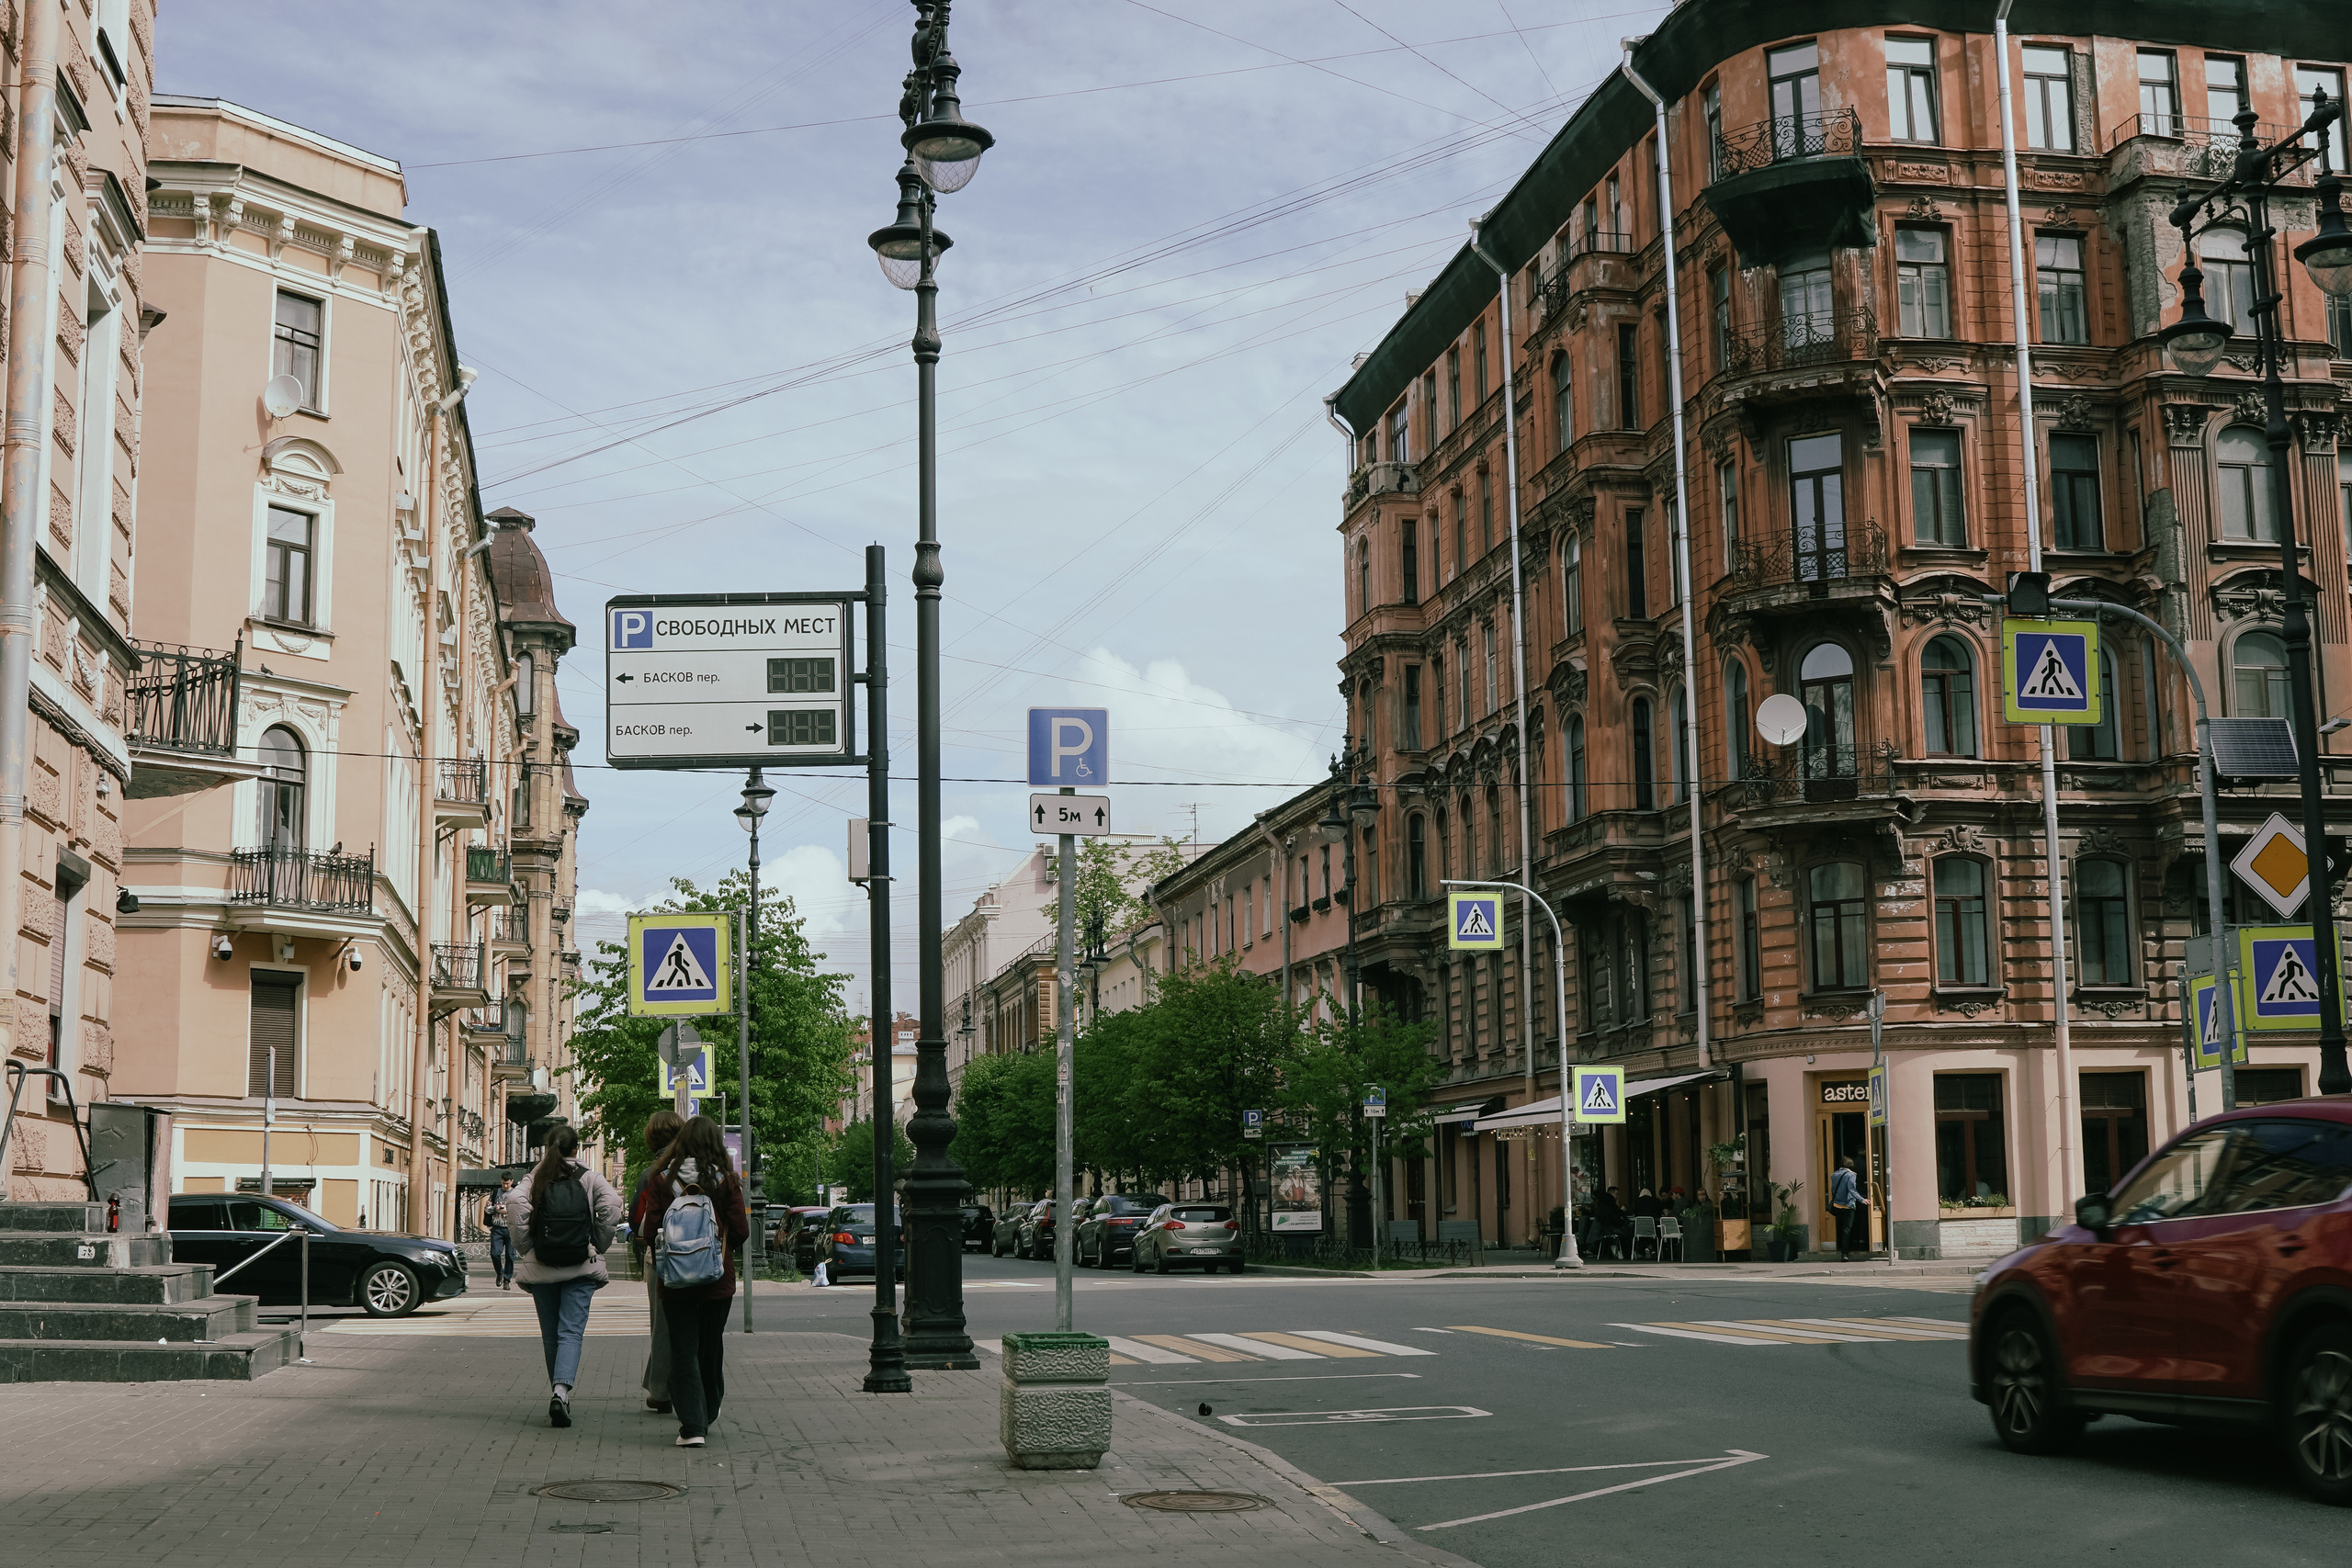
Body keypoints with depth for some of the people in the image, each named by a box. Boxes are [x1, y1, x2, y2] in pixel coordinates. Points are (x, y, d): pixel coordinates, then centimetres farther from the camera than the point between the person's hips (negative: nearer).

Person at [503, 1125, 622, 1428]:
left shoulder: (537, 1178, 4)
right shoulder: (589, 1178, 3)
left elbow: (515, 1202, -14)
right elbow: (611, 1203, -12)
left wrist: (526, 1245, -4)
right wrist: (599, 1245, -1)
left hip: (541, 1266, 1)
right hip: (581, 1267, -1)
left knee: (550, 1334, 13)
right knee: (571, 1331, -5)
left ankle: (558, 1393, 20)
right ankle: (561, 1390, -25)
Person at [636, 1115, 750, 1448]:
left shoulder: (661, 1179, -5)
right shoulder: (726, 1180, -7)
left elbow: (649, 1228, -6)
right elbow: (741, 1231, -8)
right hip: (718, 1279, 1)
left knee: (683, 1350, 3)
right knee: (711, 1347, 17)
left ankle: (692, 1426, -7)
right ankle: (707, 1415, 32)